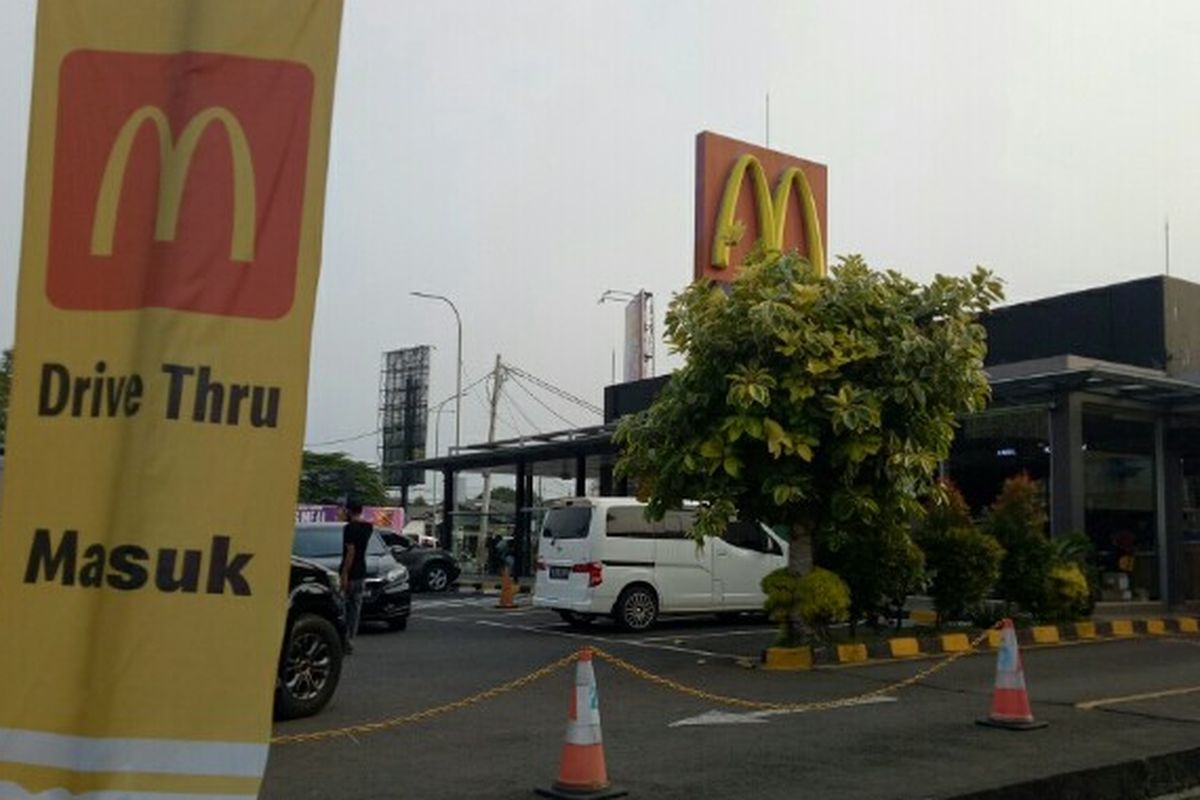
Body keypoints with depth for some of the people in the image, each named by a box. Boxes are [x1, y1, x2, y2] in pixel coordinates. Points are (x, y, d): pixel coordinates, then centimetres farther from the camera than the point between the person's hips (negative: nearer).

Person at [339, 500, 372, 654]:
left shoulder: (350, 528, -15)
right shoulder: (367, 527, 9)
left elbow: (351, 552, -20)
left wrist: (344, 574, -20)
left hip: (350, 573, -8)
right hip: (361, 572, 8)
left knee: (342, 608, -3)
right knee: (355, 607, 10)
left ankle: (345, 642, -5)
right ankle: (350, 643, 13)